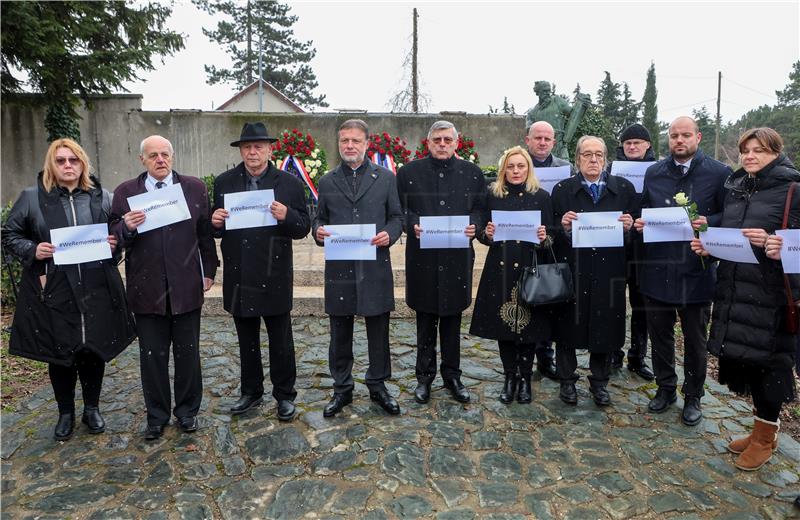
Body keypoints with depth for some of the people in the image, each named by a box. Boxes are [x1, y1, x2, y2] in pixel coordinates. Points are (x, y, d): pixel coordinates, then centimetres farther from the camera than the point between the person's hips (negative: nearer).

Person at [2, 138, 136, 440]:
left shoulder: (102, 197, 6)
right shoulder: (32, 197, 1)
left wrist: (114, 244, -7)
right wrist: (32, 250, -12)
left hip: (96, 290, 1)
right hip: (54, 291, -1)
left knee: (95, 350, 10)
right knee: (59, 353, 10)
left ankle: (92, 409, 30)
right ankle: (66, 413, 29)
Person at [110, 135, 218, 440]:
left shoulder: (195, 188, 2)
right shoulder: (125, 192, 3)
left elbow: (205, 233, 4)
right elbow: (114, 237, 2)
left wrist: (209, 272, 4)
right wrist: (127, 227, -20)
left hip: (186, 286, 0)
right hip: (146, 288, 1)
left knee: (188, 353, 11)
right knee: (152, 356, 10)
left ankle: (187, 410, 28)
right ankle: (156, 415, 27)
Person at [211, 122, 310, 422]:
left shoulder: (290, 183, -2)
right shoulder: (223, 182, 6)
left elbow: (303, 228, -3)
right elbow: (216, 227, 10)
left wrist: (286, 216, -23)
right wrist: (215, 221, -12)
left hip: (275, 277, -3)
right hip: (239, 277, 3)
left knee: (281, 341, 8)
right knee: (247, 340, 17)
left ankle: (284, 395, 24)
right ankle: (251, 392, 33)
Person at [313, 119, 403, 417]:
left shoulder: (385, 177, 5)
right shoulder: (327, 181, 9)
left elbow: (396, 216, 7)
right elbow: (320, 217, 13)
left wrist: (389, 234, -13)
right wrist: (319, 231, -9)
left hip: (375, 266, -1)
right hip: (339, 267, 1)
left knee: (378, 331, 8)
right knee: (340, 333, 10)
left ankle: (378, 386, 26)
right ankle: (342, 389, 26)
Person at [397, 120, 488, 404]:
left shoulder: (472, 173, 6)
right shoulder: (409, 172, 3)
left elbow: (481, 209, 9)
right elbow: (399, 210, 4)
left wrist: (474, 226, -11)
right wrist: (412, 225, -15)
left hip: (458, 256, 1)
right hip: (422, 256, -1)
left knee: (452, 319, 11)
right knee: (425, 320, 9)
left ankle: (452, 375, 26)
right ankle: (425, 376, 23)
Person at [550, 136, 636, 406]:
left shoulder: (625, 188, 6)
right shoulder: (562, 189, 3)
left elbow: (634, 226, 8)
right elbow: (552, 233, 1)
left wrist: (629, 226, -13)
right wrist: (563, 227, -19)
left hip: (609, 270, 1)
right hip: (572, 269, -1)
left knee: (605, 324, 9)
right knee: (569, 322, 6)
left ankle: (599, 382, 27)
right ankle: (567, 381, 24)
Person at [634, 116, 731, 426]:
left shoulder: (719, 173, -3)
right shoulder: (654, 173, 8)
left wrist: (707, 222, -20)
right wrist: (640, 223, -5)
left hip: (696, 270, -3)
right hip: (657, 269, 3)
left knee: (695, 338, 10)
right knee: (659, 333, 14)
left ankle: (693, 396, 28)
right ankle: (665, 388, 32)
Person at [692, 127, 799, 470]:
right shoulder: (734, 189, 13)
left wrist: (771, 243, -26)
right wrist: (708, 245, 1)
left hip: (770, 291, -6)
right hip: (734, 289, 6)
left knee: (767, 359, 2)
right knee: (744, 357, 13)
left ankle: (765, 437, 21)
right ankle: (760, 428, 31)